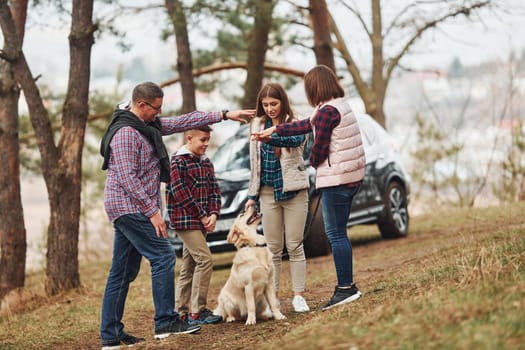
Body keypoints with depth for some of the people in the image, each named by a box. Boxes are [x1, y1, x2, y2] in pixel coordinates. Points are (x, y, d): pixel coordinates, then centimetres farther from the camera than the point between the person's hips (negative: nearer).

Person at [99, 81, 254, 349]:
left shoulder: (148, 125, 14)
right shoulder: (125, 133, -16)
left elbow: (182, 122, 18)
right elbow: (127, 178, -22)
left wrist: (224, 115, 17)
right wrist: (152, 211, -21)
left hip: (127, 209, 10)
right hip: (130, 206, -10)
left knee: (123, 272, 8)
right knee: (163, 256, -10)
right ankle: (165, 322, -8)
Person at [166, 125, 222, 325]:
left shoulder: (206, 162, 14)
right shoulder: (178, 161, -10)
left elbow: (214, 190, 11)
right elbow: (180, 193, -16)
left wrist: (213, 214, -6)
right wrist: (202, 216, -14)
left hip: (202, 221, 8)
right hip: (185, 219, -8)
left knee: (189, 265, 10)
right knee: (204, 260, -15)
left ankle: (181, 312, 16)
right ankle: (197, 312, -11)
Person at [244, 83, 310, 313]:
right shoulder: (258, 125, 8)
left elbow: (297, 139, -28)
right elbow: (254, 162, 13)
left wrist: (272, 138, -47)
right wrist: (252, 195, 11)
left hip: (294, 192, -3)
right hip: (268, 192, 3)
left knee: (295, 246, 0)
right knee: (273, 248, 5)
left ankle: (298, 295, 5)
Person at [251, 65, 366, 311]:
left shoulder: (327, 111, -15)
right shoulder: (341, 105, 16)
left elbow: (319, 148, -14)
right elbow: (308, 125, 25)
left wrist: (313, 162, 9)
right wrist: (273, 131, 29)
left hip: (336, 180, -10)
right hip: (351, 178, 10)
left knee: (336, 234, -6)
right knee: (337, 234, 13)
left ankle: (346, 288, -6)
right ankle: (347, 287, 15)